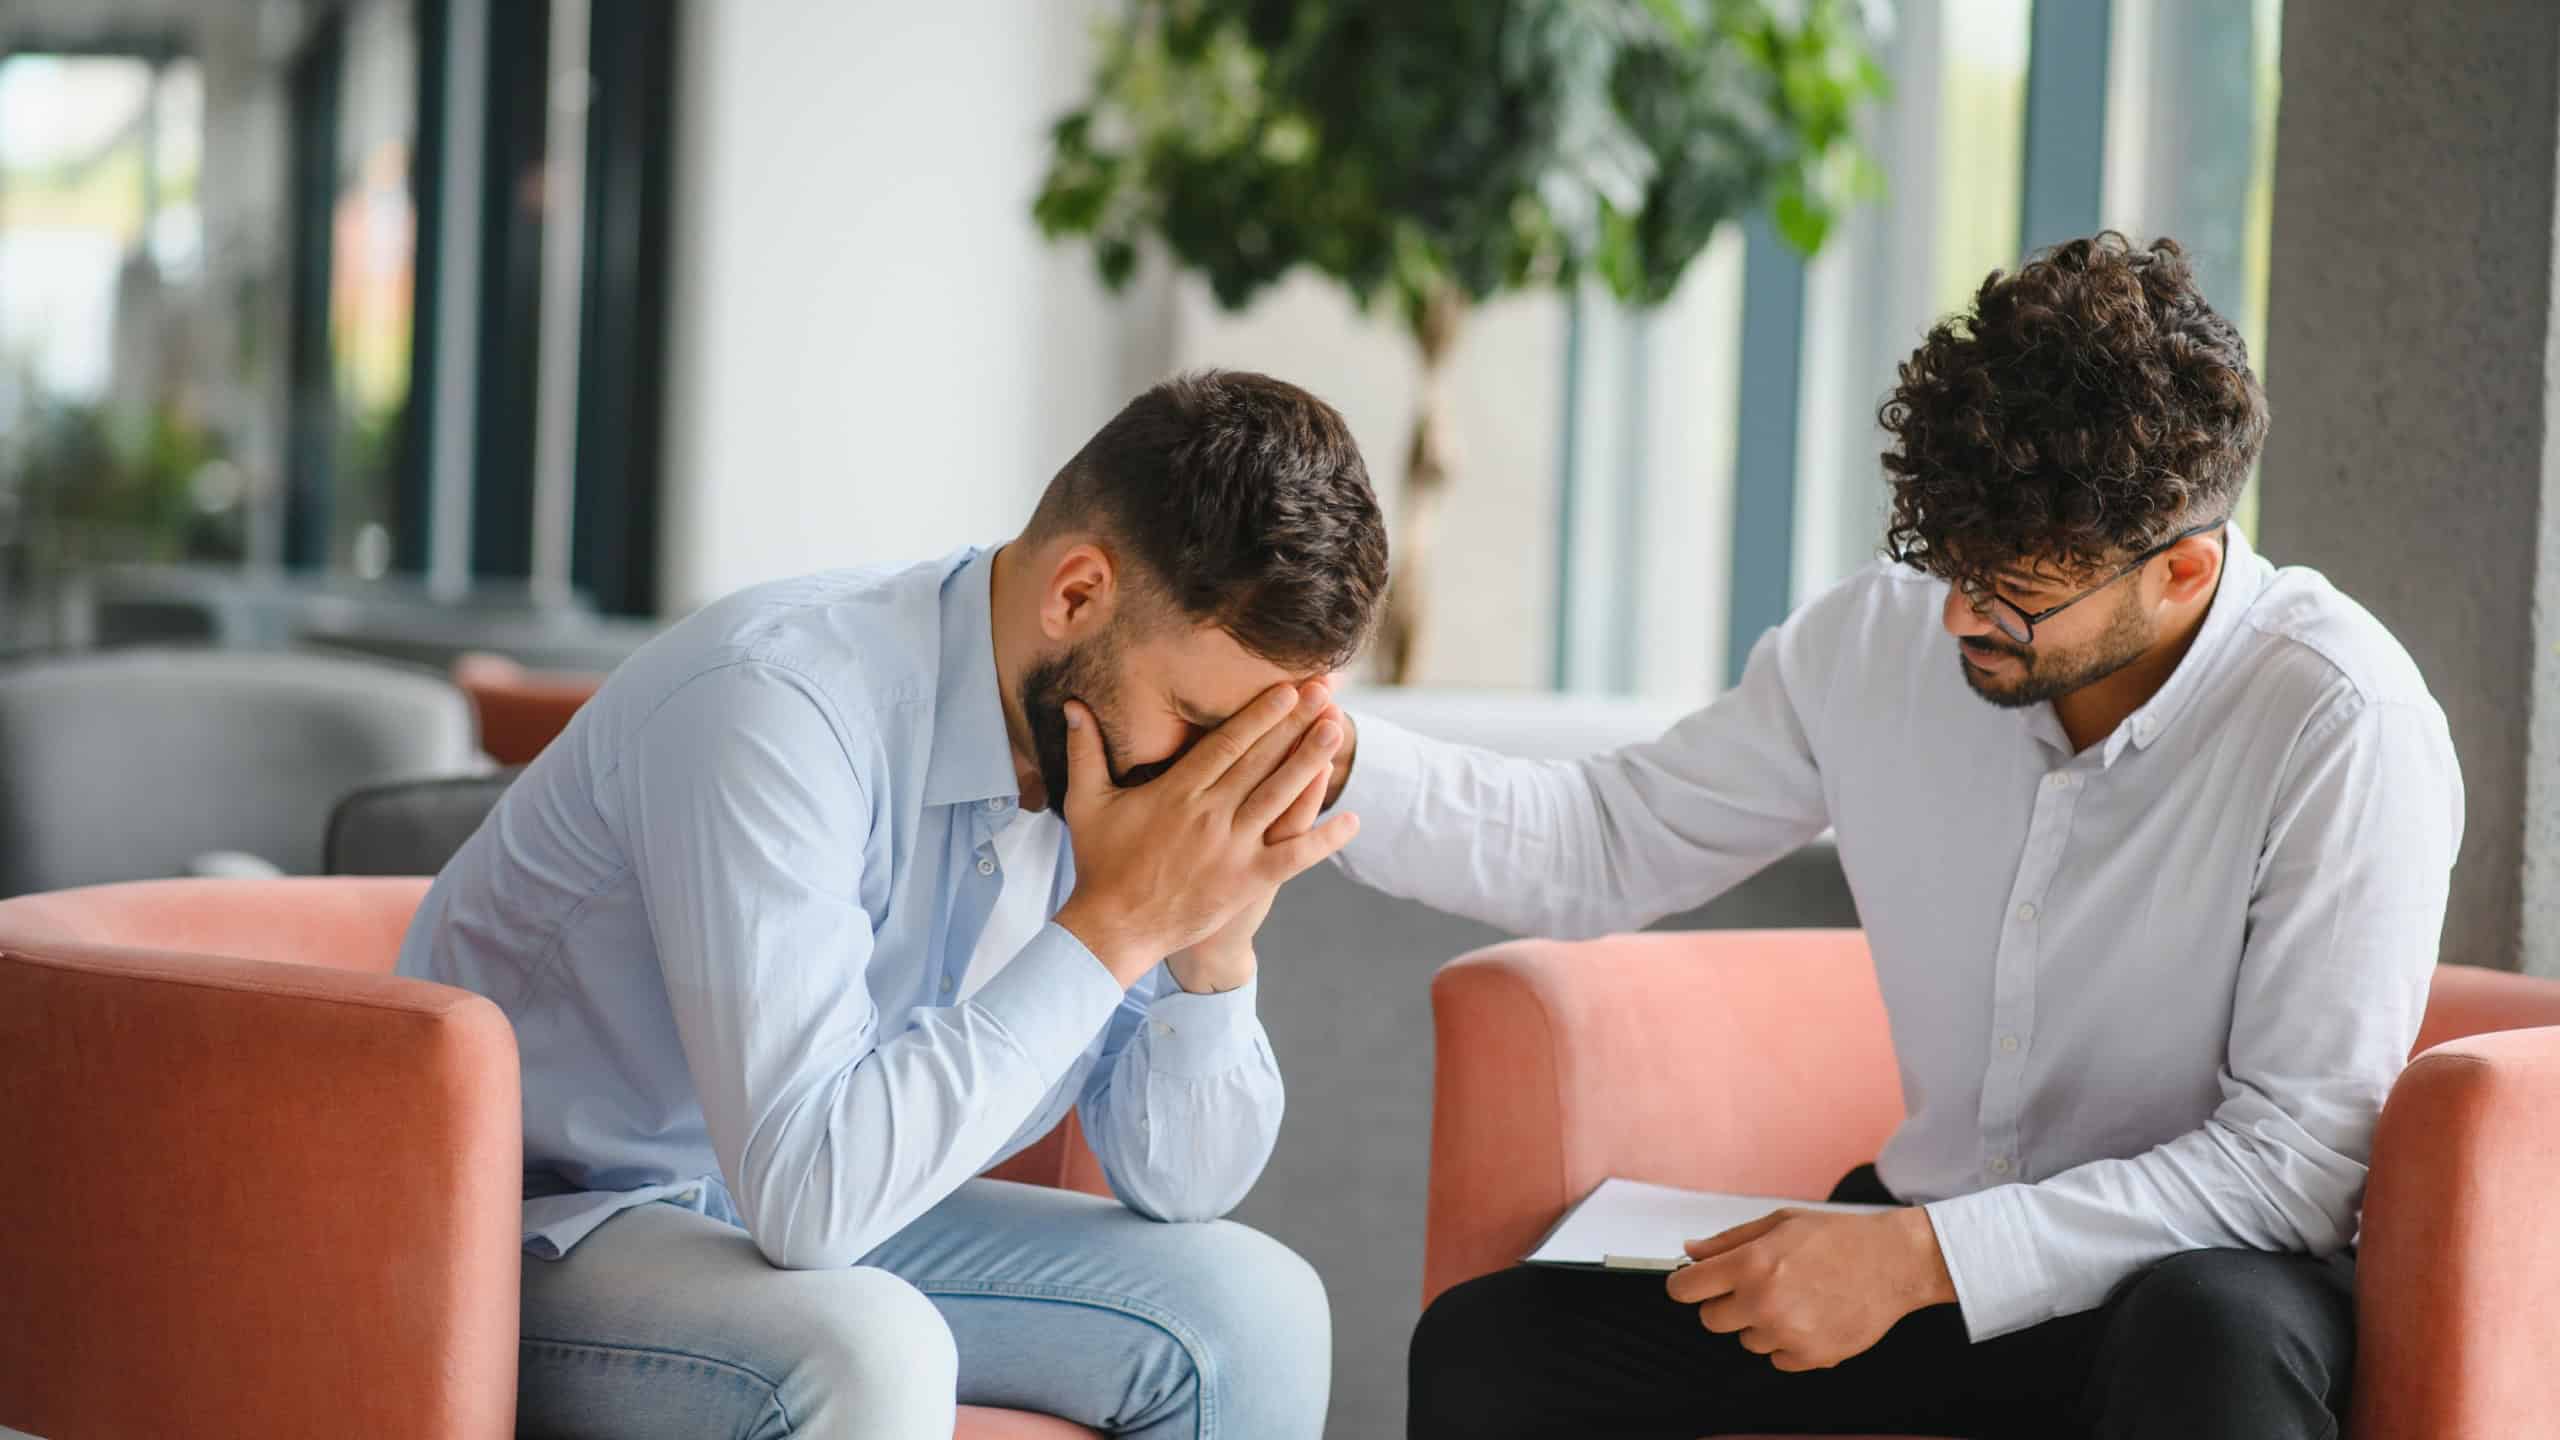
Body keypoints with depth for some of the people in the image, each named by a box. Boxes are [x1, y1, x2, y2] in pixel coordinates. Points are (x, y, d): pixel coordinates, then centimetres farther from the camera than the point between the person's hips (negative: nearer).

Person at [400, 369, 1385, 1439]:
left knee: (1252, 1311, -6)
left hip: (828, 1228, 7)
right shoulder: (774, 703, -29)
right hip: (541, 1228, -7)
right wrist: (1112, 924, -32)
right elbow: (807, 1191, -37)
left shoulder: (1122, 725, -5)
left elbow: (1179, 1183, 2)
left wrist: (1216, 939, -17)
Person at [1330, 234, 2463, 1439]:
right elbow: (1599, 851, 7)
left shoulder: (2343, 726, -20)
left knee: (2211, 1339, -41)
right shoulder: (1882, 639, -3)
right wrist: (1334, 757, -11)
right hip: (1924, 1255, 5)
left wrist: (1925, 1254, -26)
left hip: (2199, 1266, -5)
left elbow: (2304, 1155, -21)